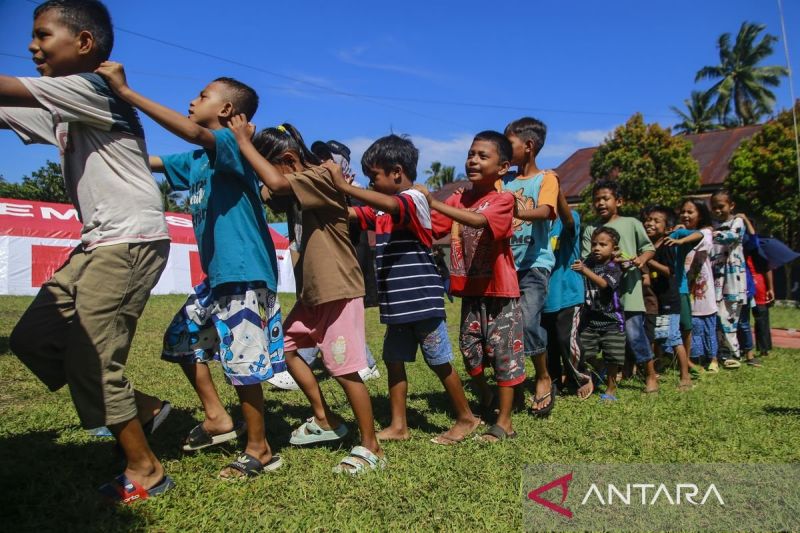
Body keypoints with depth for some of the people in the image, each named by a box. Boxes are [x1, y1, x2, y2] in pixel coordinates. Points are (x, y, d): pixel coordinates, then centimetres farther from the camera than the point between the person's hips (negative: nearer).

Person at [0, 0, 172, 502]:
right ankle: (142, 406, 19)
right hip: (97, 242, 10)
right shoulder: (59, 110, 18)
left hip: (133, 240, -10)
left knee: (91, 358, -6)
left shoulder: (92, 89, -9)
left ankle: (145, 470, 11)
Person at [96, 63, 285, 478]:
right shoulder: (196, 159, 16)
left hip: (246, 275, -10)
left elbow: (192, 132, -29)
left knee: (242, 361, -4)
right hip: (217, 275, 10)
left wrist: (125, 92, -26)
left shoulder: (232, 144, -9)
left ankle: (260, 451, 12)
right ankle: (217, 418, 27)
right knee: (182, 338, 17)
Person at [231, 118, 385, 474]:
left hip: (338, 291, -10)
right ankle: (325, 420, 28)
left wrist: (243, 140, -18)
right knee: (285, 346, 17)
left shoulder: (322, 176, -16)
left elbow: (275, 183, -30)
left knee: (345, 369, -5)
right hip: (312, 292, 10)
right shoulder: (303, 187, 15)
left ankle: (371, 448, 11)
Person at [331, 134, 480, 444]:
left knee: (439, 363, 4)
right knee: (393, 361, 11)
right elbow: (348, 214, 7)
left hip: (422, 301, -8)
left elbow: (391, 205, -34)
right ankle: (398, 426, 22)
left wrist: (343, 185, -36)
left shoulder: (414, 199, -13)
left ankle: (467, 418, 22)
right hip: (397, 304, 8)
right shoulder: (381, 208, 13)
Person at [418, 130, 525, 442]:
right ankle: (485, 396, 39)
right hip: (470, 291, 5)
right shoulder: (457, 200, 5)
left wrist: (435, 203, -37)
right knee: (469, 348, 13)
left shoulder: (503, 200, -12)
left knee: (504, 353, 3)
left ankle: (504, 422, 14)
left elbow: (479, 220, -32)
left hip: (500, 291, -5)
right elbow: (429, 229, 0)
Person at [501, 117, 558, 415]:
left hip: (534, 263, -5)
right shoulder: (504, 182, 16)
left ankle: (544, 379, 6)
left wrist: (517, 212, -38)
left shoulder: (546, 178, 1)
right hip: (506, 262, 5)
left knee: (527, 320, -17)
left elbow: (544, 212, -18)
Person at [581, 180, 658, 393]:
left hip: (628, 288, -3)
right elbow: (586, 260, 1)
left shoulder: (631, 224, 5)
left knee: (634, 332, -4)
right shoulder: (591, 230, 9)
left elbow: (648, 247, 9)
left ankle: (651, 375, 15)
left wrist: (641, 259, -11)